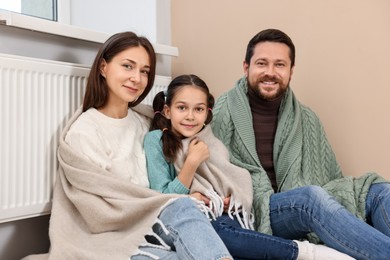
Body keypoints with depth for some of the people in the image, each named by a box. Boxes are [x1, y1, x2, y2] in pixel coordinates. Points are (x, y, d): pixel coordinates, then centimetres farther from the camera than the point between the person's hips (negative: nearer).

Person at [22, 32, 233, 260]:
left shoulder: (144, 121, 10)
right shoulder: (82, 134, -10)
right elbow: (109, 211, -14)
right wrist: (179, 203, -13)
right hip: (110, 238, -5)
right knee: (183, 208, -31)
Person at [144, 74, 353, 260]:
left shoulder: (210, 140, 14)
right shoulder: (156, 140, 0)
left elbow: (238, 188, 13)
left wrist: (227, 202, -8)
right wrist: (192, 161, -14)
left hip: (225, 217, 4)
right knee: (221, 229, -36)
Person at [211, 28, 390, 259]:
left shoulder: (306, 119, 15)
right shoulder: (222, 113, 2)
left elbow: (332, 177, 17)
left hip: (309, 206, 5)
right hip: (253, 213, -4)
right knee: (312, 195, -34)